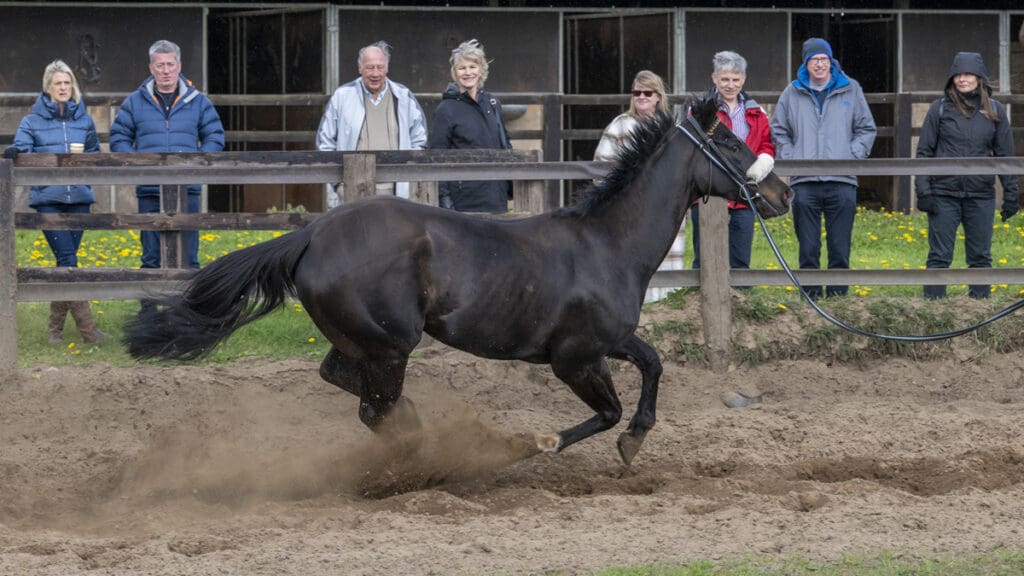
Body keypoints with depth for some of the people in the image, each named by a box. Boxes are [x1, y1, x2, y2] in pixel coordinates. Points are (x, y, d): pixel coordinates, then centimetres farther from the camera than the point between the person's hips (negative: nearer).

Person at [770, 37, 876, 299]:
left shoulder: (850, 90, 10)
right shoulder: (792, 93, 11)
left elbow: (866, 129, 14)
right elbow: (779, 132, 18)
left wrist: (851, 157, 0)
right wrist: (790, 160, 3)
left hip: (842, 181, 0)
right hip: (804, 182, 0)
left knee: (840, 248, -1)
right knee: (808, 249, 0)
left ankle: (837, 296, 3)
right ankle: (811, 297, 4)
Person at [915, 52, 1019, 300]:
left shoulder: (995, 110, 6)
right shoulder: (940, 108, 2)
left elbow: (1005, 154, 10)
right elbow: (924, 152, 3)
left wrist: (1011, 193, 5)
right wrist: (923, 190, -5)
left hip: (981, 196, 1)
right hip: (944, 194, -1)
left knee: (980, 257, 7)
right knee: (939, 256, 0)